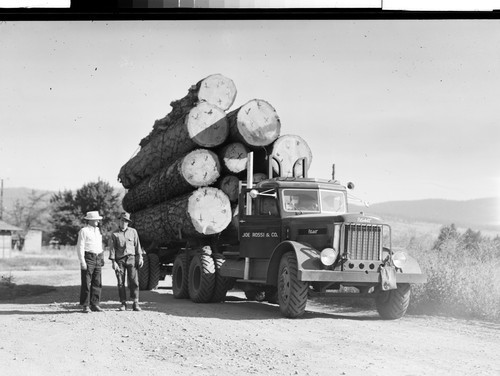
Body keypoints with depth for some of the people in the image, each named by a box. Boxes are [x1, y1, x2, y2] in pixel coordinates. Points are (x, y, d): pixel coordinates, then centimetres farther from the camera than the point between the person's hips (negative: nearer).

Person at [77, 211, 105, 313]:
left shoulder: (98, 230, 17)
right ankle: (85, 306, -1)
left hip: (98, 258, 7)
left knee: (97, 283, 4)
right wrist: (82, 261, -16)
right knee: (86, 283, -5)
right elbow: (80, 247, -9)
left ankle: (95, 305, 9)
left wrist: (102, 258, 15)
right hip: (88, 258, -7)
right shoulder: (84, 231, -5)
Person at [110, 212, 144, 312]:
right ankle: (123, 303, 7)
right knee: (121, 283, 0)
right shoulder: (115, 234, 7)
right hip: (120, 260, 0)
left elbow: (137, 245, 10)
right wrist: (113, 261, -7)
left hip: (131, 258, 0)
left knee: (134, 281, -7)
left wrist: (140, 257, 2)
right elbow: (112, 248, 2)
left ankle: (135, 303, -5)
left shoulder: (133, 231, 10)